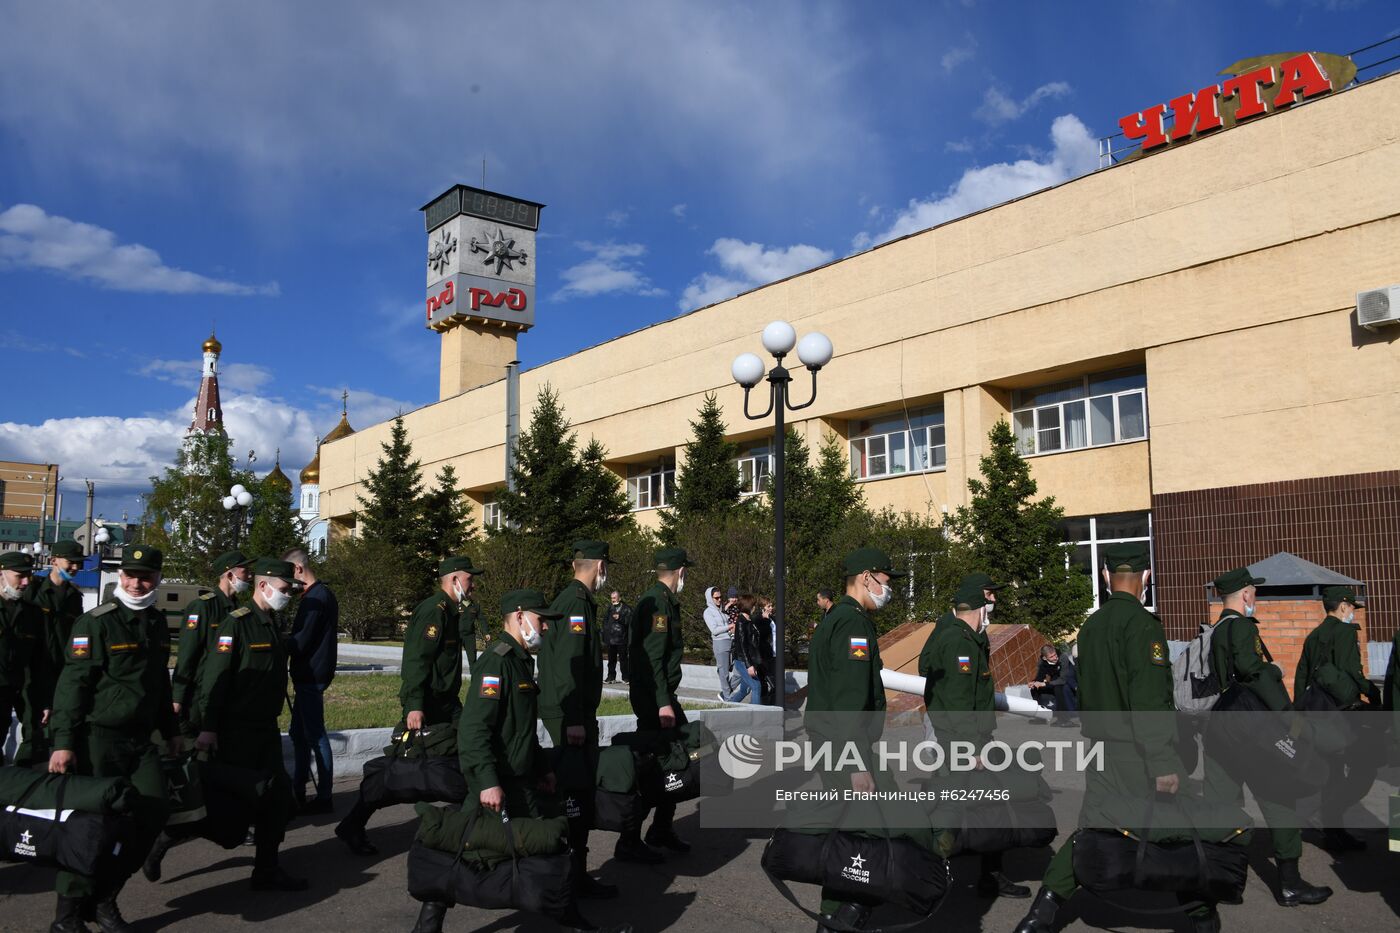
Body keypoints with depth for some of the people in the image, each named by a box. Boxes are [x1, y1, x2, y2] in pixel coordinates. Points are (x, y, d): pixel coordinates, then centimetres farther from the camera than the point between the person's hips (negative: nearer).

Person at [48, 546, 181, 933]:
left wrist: (171, 730, 23)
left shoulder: (158, 624, 11)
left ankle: (104, 897, 18)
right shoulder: (95, 623, -10)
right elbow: (72, 684, -13)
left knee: (154, 811, 0)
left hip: (141, 741, 6)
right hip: (97, 739, -6)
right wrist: (63, 743, -17)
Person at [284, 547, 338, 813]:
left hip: (311, 676, -10)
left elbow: (302, 641, -20)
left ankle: (324, 798, 2)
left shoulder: (315, 598, -17)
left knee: (315, 736, -4)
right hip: (309, 675, 10)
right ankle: (298, 792, 25)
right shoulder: (321, 594, 15)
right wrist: (284, 646, 6)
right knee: (300, 734, 16)